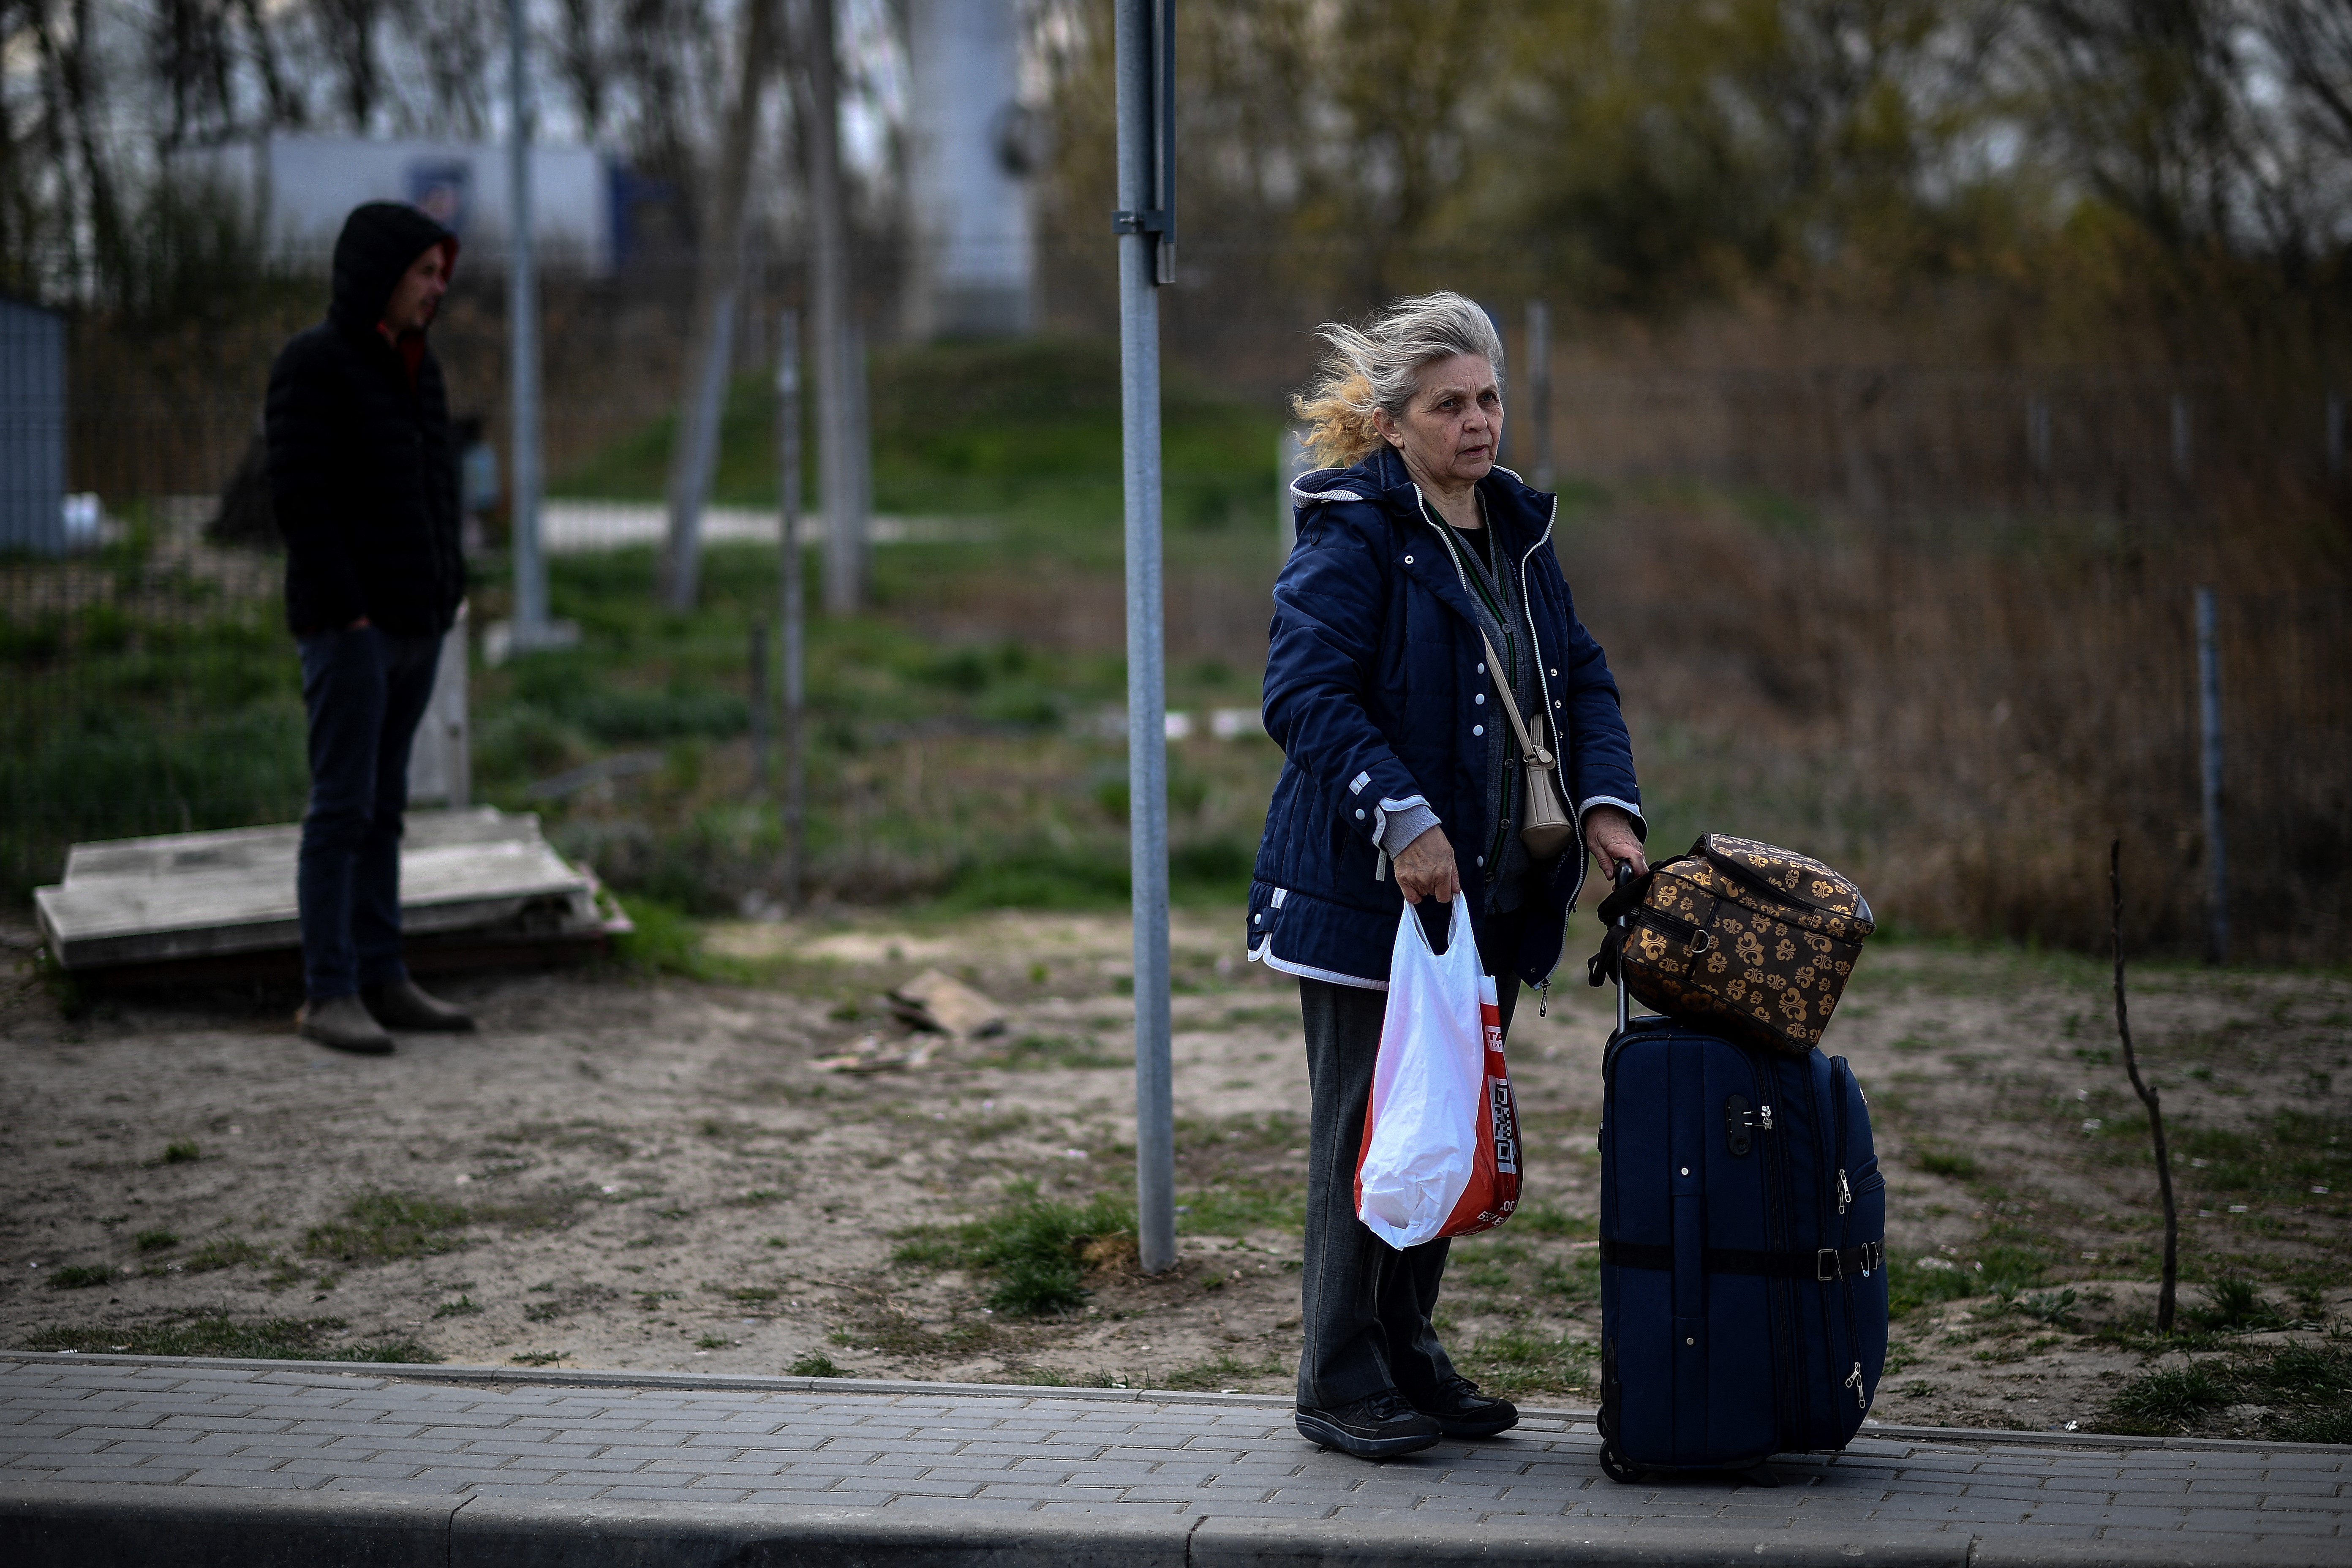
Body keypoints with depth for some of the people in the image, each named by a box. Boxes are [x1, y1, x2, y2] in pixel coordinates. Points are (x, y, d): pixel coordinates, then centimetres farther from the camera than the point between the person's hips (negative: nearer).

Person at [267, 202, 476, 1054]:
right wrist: (346, 612, -18)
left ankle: (382, 981, 14)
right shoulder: (312, 364, -10)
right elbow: (297, 494, -16)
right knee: (342, 807, -7)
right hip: (349, 628, -8)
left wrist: (447, 590, 9)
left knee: (382, 806, 11)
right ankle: (329, 994, -4)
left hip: (415, 624, 8)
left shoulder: (414, 367, 15)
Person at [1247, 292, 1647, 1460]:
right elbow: (1305, 695, -18)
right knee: (1364, 1133, -2)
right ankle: (1341, 1384, 8)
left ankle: (1409, 1356, 26)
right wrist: (1400, 817, -27)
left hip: (1490, 895, 7)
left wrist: (1606, 802, 0)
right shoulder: (1352, 533, -11)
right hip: (1366, 891, -7)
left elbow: (1579, 678, 16)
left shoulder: (1518, 529, 14)